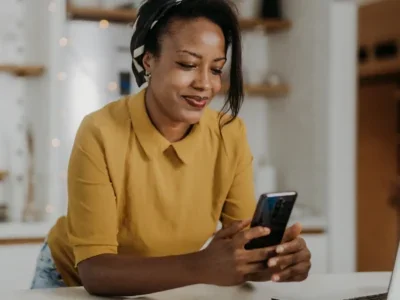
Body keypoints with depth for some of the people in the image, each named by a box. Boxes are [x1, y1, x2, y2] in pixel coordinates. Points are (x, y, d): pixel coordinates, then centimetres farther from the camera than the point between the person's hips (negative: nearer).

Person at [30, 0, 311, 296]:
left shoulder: (230, 135, -12)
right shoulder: (101, 134, -23)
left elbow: (247, 237, -11)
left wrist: (278, 256, -32)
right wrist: (202, 267, -40)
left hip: (164, 290, 4)